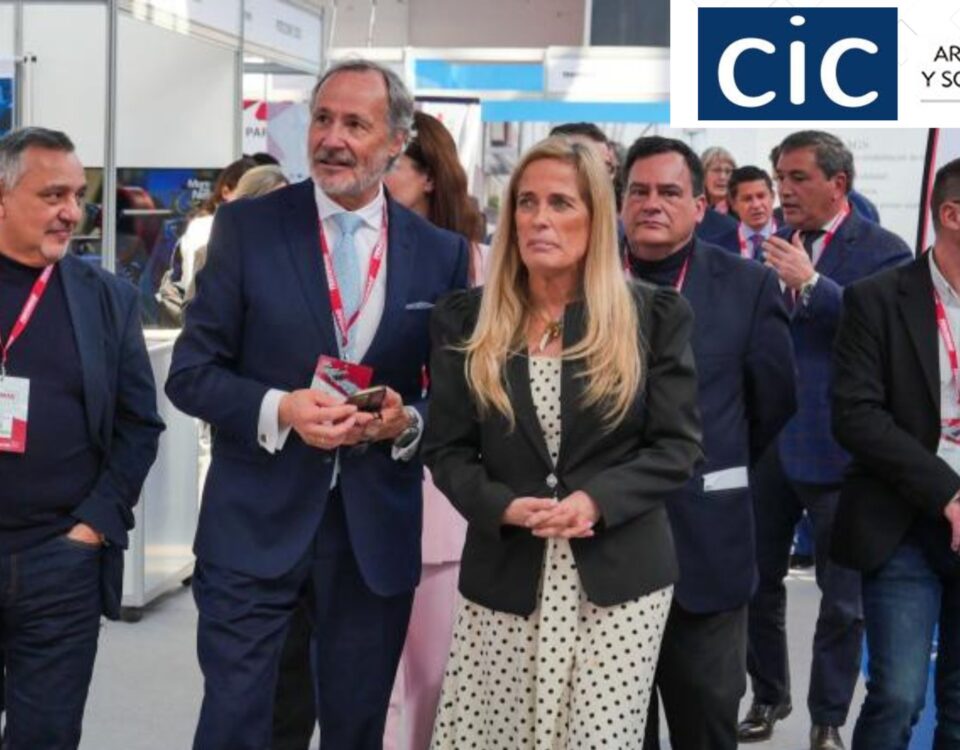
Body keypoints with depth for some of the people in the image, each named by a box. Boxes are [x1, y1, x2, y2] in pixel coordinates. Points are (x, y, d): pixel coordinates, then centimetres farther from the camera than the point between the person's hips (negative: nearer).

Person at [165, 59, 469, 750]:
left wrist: (409, 421, -13)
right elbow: (191, 372, -2)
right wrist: (279, 409, -19)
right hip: (257, 523, -1)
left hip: (378, 529, 2)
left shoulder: (442, 251, 3)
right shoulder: (246, 227, -2)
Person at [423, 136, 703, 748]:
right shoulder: (466, 320, 6)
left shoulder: (654, 315, 2)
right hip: (505, 575, 2)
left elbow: (679, 445, -1)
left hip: (619, 575, -1)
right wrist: (502, 506, -15)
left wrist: (596, 501, -16)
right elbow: (447, 449, 4)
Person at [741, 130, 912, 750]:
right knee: (759, 578, 14)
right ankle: (769, 696, 33)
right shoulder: (778, 244, 9)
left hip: (836, 447, -5)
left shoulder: (882, 251, -7)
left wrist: (811, 284, -28)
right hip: (766, 440, 5)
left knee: (842, 596, 4)